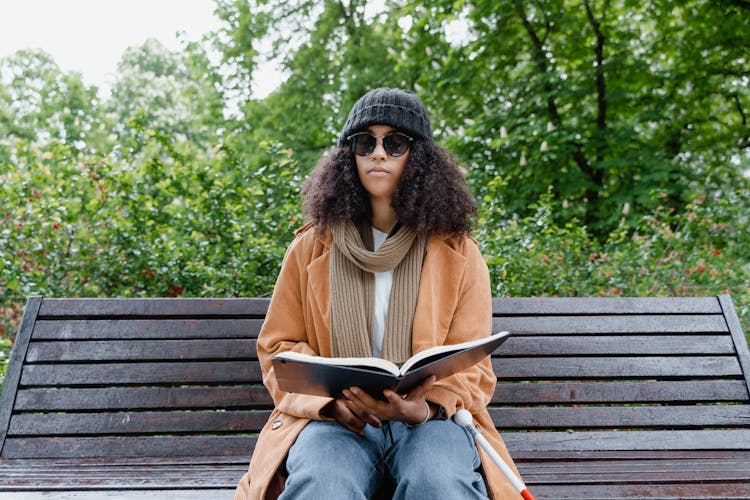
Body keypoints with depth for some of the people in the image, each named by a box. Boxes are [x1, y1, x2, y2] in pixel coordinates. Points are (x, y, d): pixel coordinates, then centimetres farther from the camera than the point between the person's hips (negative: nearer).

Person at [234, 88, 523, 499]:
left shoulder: (458, 253, 6)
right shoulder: (312, 247, 8)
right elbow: (279, 346, 11)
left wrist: (425, 409, -17)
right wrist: (329, 398, -9)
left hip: (428, 417, 1)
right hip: (332, 417, 0)